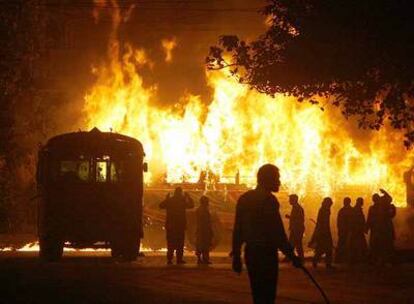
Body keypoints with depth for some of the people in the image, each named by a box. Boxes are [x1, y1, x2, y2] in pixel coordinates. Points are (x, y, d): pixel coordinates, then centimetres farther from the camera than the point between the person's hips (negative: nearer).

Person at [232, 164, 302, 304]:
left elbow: (238, 229, 14)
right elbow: (278, 233, -17)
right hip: (266, 254, -8)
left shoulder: (244, 199, 12)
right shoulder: (269, 200, -11)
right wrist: (291, 255, -15)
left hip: (251, 253, 8)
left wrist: (236, 255, 18)